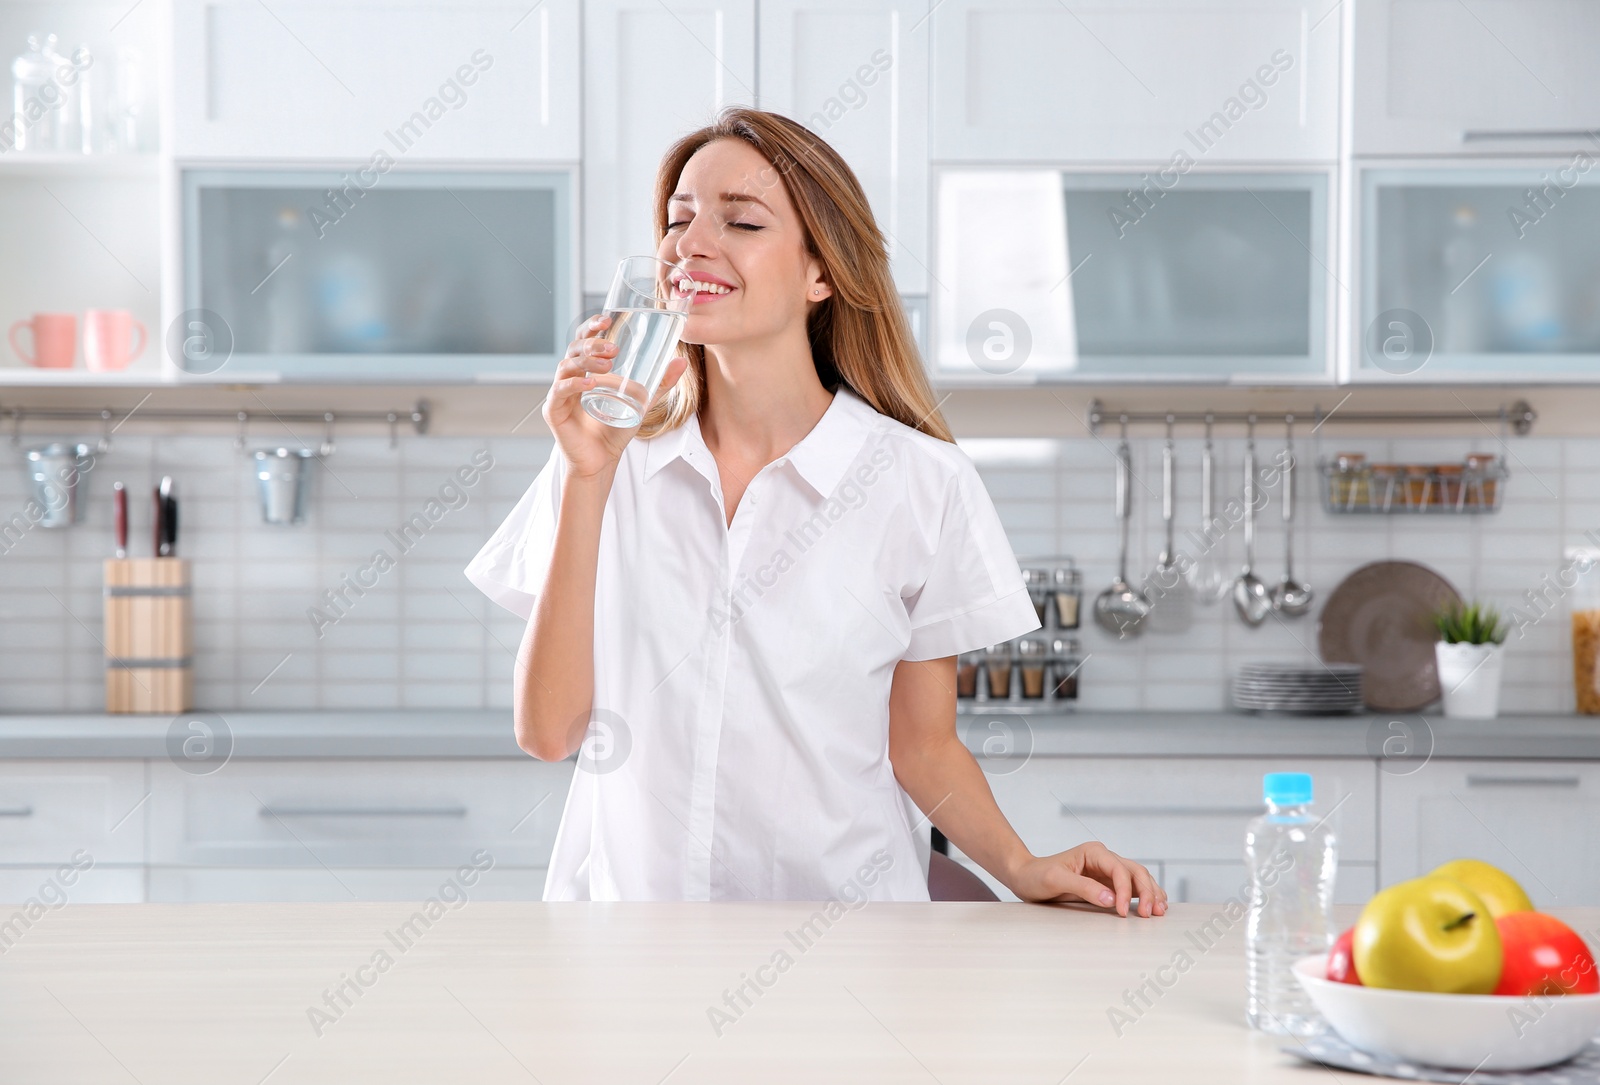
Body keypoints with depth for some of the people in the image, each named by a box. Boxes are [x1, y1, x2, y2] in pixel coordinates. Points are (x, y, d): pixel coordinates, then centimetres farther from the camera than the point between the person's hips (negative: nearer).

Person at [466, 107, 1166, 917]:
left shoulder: (923, 484, 0)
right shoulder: (611, 464, 5)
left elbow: (921, 746, 8)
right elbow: (548, 730, -4)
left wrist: (1022, 867, -8)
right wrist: (589, 478, -7)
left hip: (835, 928, 0)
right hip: (624, 929, 0)